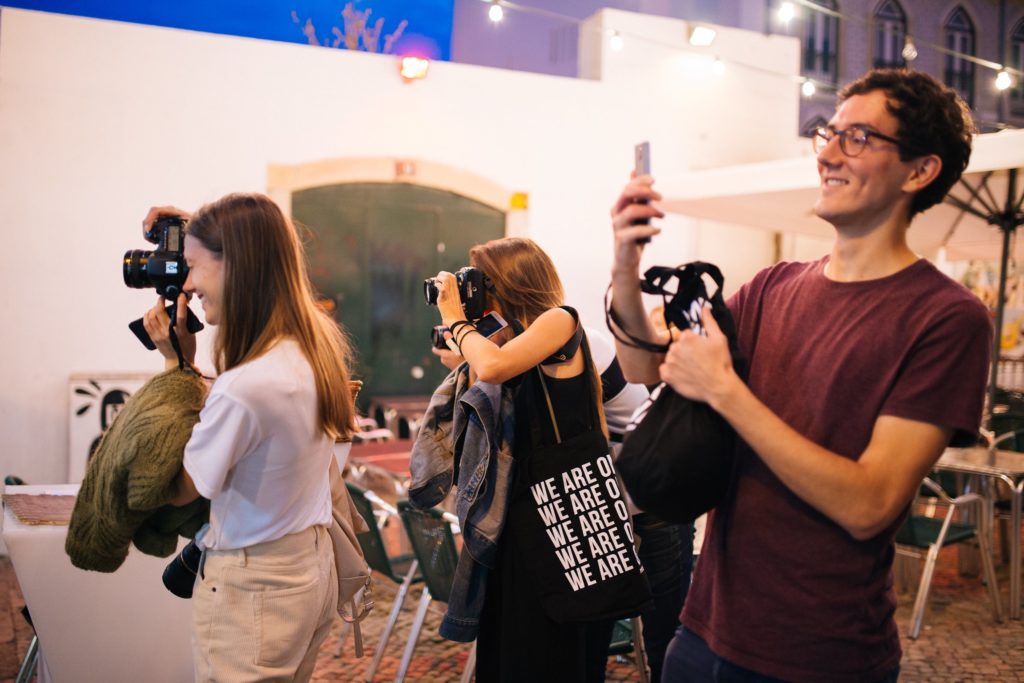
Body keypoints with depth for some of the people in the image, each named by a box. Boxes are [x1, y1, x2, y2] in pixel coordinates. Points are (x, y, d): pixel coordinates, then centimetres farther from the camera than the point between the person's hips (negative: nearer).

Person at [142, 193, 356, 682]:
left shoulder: (243, 388, -30)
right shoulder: (321, 343, -6)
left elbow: (179, 490, -13)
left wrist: (177, 363, -10)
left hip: (251, 588, -7)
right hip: (313, 568, 8)